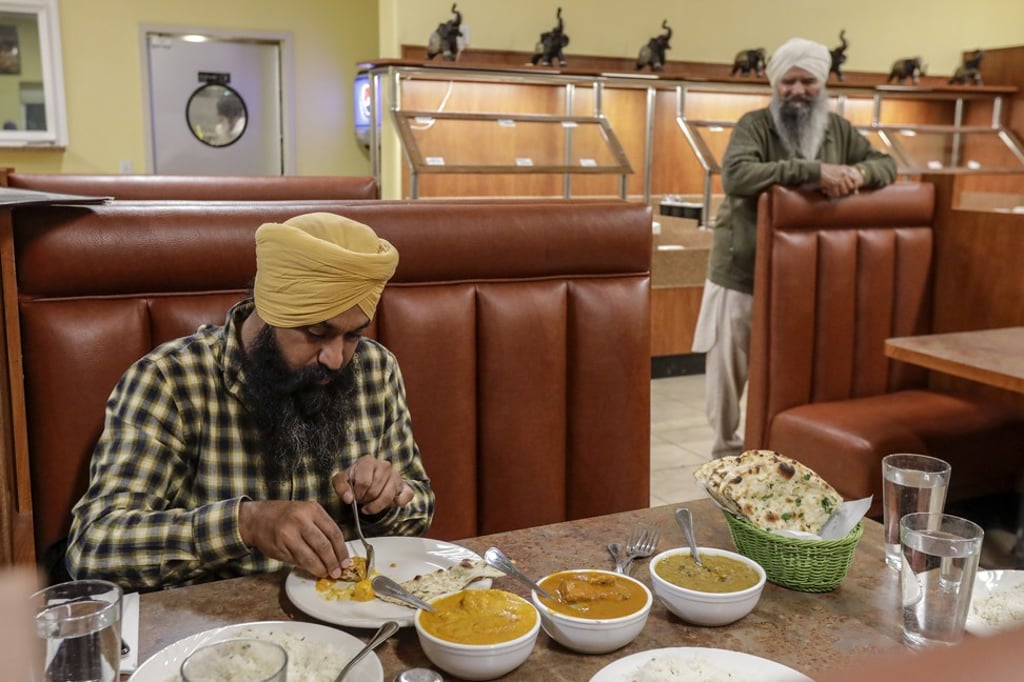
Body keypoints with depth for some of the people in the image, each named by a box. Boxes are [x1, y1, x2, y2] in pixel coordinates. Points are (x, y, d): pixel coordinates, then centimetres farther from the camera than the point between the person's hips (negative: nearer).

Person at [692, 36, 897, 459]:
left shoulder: (838, 130, 5)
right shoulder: (754, 125, -12)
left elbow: (886, 164, 8)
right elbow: (736, 176, -29)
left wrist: (859, 173, -17)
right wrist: (813, 171, -33)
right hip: (741, 274, -4)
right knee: (729, 368, 5)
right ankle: (726, 450, 22)